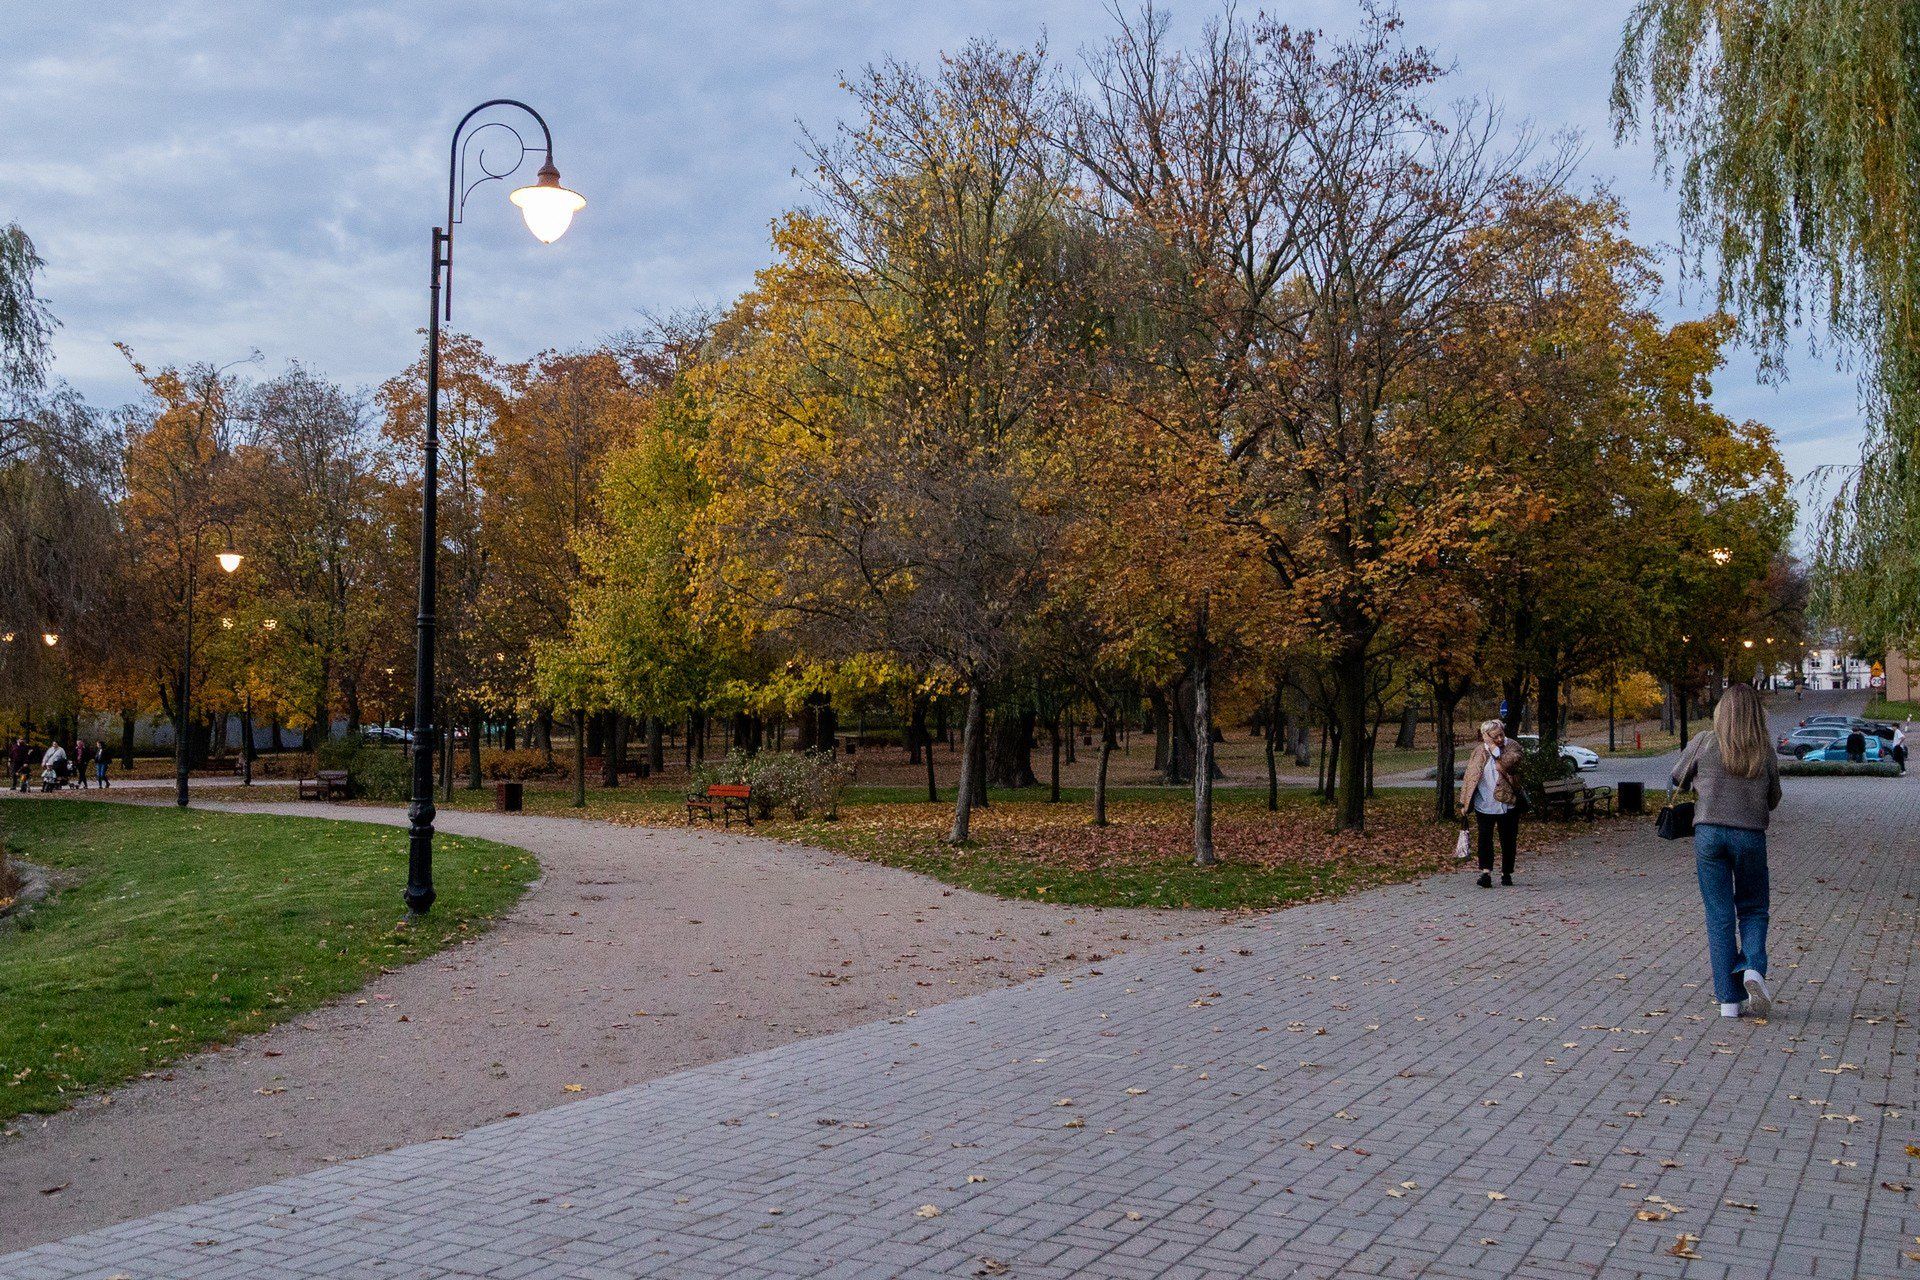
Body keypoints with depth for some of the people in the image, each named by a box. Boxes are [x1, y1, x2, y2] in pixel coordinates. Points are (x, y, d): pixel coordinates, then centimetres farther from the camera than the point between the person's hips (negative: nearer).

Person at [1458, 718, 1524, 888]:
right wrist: (1464, 804, -1)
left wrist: (1494, 748, -18)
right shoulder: (1479, 752, 4)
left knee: (1508, 841, 7)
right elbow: (1469, 777, 3)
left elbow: (1509, 763, -23)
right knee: (1485, 838, -10)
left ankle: (1507, 873, 21)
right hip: (1484, 805, 0)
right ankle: (1486, 872, -14)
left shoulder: (1512, 748, 0)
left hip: (1508, 804, 0)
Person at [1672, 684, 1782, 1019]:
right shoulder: (1765, 752, 2)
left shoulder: (1704, 743, -2)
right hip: (1751, 835, 1)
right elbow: (1773, 800, 12)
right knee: (1753, 909, 18)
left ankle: (1729, 999, 2)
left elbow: (1679, 779, 12)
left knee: (1719, 916, 4)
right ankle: (1753, 968, -8)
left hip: (1709, 833, -1)